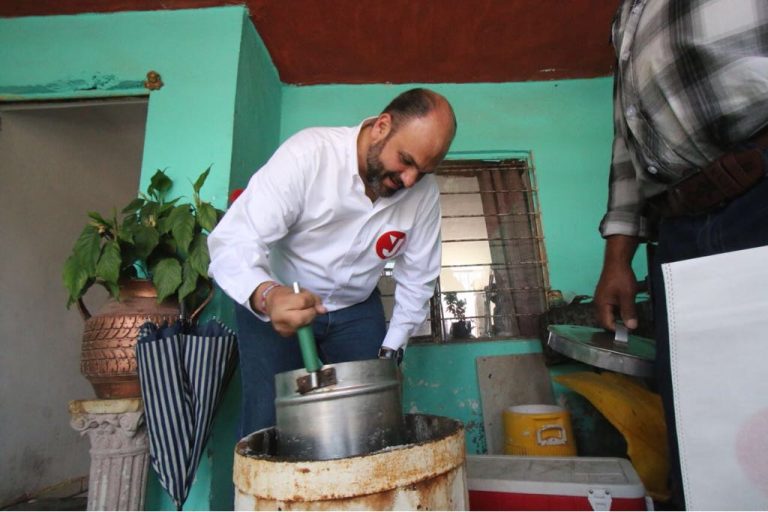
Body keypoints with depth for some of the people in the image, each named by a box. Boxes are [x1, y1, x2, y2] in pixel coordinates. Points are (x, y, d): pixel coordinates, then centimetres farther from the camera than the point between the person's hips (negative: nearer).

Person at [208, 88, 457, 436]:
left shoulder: (424, 192, -13)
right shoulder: (308, 154, -26)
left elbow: (417, 280, -3)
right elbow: (232, 242, -30)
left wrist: (390, 351, -6)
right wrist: (267, 295, -49)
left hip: (357, 308, 4)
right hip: (273, 303, -3)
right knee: (268, 421, -9)